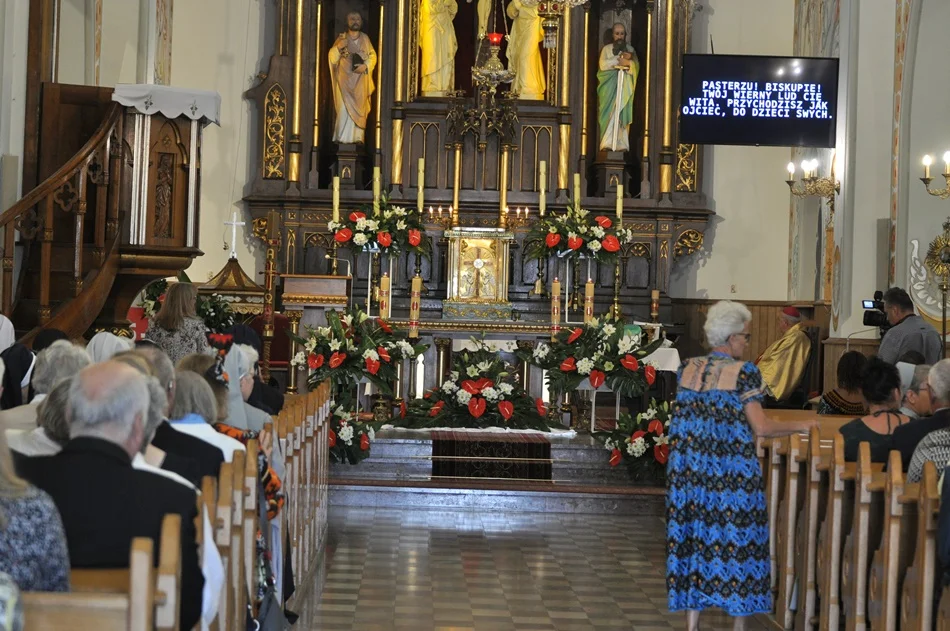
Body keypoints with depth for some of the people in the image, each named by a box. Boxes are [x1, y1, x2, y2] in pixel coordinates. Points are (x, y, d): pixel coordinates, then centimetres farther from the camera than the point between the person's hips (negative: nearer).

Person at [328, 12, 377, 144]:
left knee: (360, 108, -1)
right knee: (345, 107, -10)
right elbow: (332, 56, 0)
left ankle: (357, 137, 0)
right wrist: (338, 47, -21)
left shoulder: (365, 38, 10)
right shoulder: (342, 38, 5)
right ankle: (343, 137, -10)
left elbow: (373, 56, 7)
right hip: (345, 78, -2)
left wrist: (365, 66, -13)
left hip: (361, 79, 2)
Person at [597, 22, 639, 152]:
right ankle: (607, 144, -15)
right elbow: (602, 65, -7)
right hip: (609, 86, -2)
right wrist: (619, 58, -11)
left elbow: (637, 67, 5)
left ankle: (622, 144, -4)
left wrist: (628, 62, -15)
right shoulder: (607, 49, 8)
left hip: (625, 86, 2)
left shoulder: (630, 49, 14)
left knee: (623, 115, -4)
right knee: (609, 114, -11)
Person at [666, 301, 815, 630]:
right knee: (736, 541, 5)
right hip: (733, 474, -5)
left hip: (689, 472, 5)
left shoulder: (687, 368, 7)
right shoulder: (744, 372, -8)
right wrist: (799, 426, 4)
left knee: (693, 539, 8)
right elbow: (760, 427, -9)